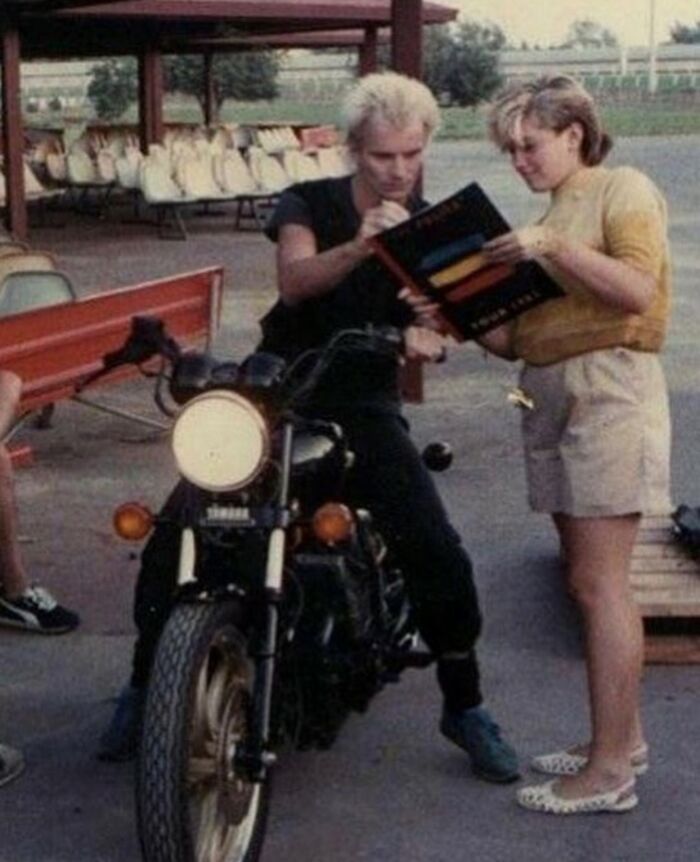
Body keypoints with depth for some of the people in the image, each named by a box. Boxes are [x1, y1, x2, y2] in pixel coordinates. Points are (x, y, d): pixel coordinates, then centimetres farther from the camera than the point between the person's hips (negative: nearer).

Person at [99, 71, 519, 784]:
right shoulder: (307, 204, -2)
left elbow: (436, 320, -3)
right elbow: (294, 281, -22)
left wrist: (426, 335, -27)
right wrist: (359, 247, -41)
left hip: (363, 407, 1)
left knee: (438, 555, -10)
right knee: (173, 538, -8)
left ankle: (464, 707, 10)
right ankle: (144, 685, 14)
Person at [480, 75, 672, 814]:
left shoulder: (623, 190, 0)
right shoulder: (548, 216, 22)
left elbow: (638, 288, -17)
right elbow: (518, 338, 15)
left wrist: (553, 248, -22)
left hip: (608, 389, -8)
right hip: (551, 394, 8)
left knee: (599, 583, -9)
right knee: (588, 578, 10)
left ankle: (610, 770, -5)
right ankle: (622, 735, 21)